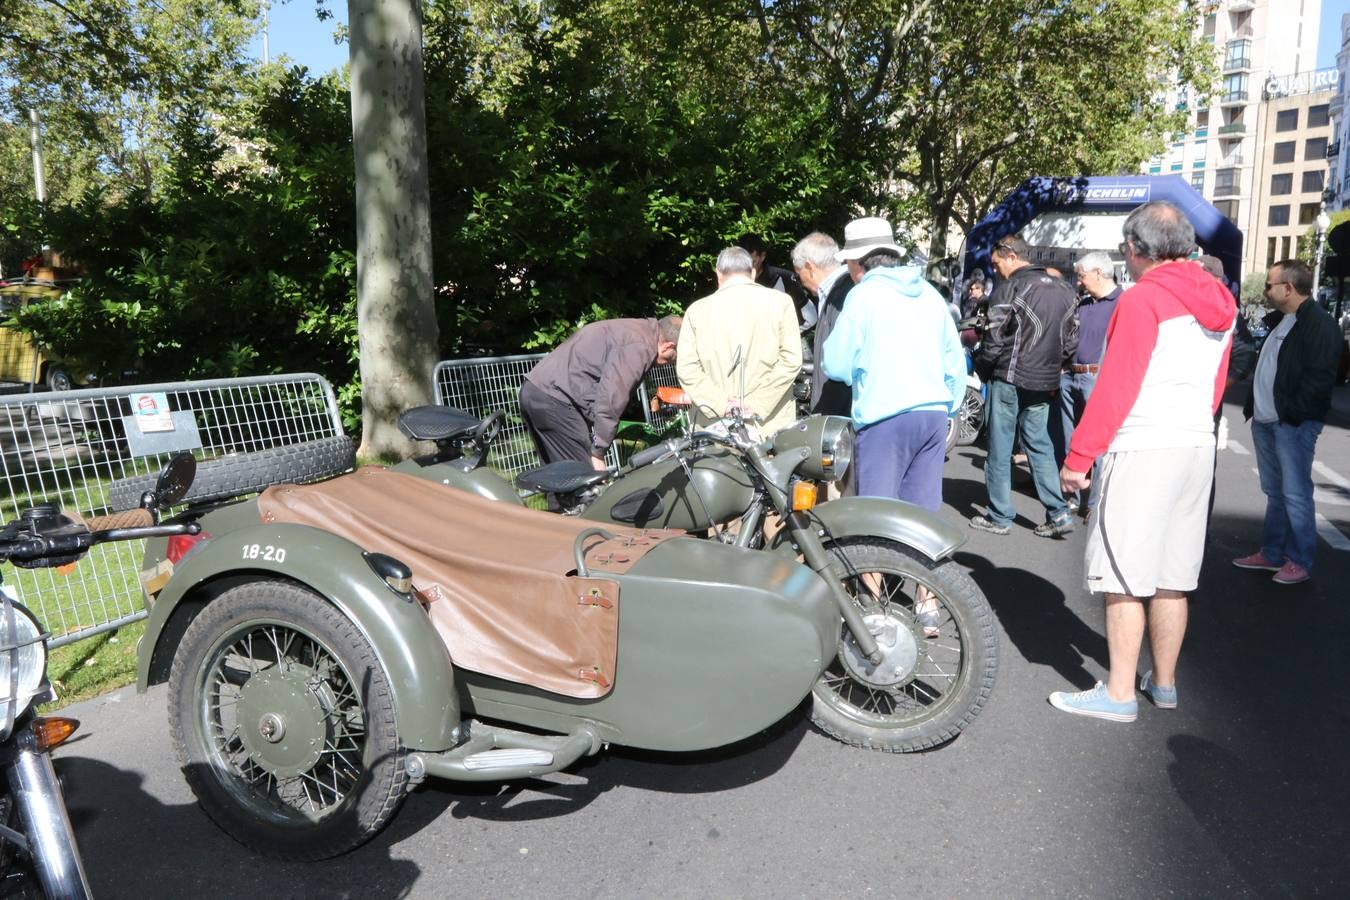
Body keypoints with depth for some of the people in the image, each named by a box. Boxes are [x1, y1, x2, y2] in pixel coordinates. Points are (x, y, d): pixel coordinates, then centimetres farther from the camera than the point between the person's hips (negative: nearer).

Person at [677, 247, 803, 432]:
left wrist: (722, 405, -7)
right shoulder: (780, 301, 3)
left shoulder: (697, 309, 4)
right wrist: (758, 405, -8)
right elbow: (791, 360, -6)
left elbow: (687, 368, -4)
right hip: (772, 427, 0)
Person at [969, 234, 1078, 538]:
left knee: (1000, 449, 3)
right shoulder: (1063, 289, 10)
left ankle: (1000, 517, 9)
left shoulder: (1010, 288, -12)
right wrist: (1050, 365, 19)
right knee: (1039, 445, 14)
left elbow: (994, 339, -13)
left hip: (1009, 379, -6)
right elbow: (1071, 339, 12)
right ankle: (1059, 513, 9)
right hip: (1044, 382, 6)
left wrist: (981, 368, 3)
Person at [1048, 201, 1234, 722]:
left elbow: (1115, 386, -16)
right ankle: (1164, 683, 25)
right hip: (1198, 447, 8)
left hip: (1143, 450, -8)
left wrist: (1079, 456, -13)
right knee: (1172, 578, 14)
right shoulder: (1217, 302, 14)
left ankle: (1119, 694, 3)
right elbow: (1217, 386, 18)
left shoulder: (1143, 298, -11)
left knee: (1124, 577, -2)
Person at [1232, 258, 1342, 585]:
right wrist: (1253, 407, 14)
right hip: (1265, 422, 9)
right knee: (1274, 492, 15)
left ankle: (1300, 561, 6)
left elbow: (1319, 378, -19)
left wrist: (1292, 414, -18)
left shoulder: (1319, 324, -12)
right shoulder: (1278, 321, 17)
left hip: (1294, 425, -9)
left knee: (1295, 494, -4)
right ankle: (1271, 554, 24)